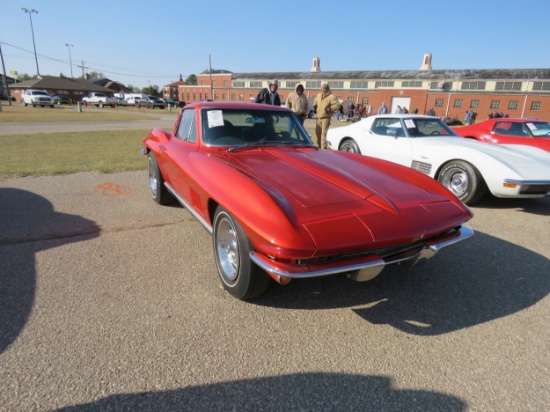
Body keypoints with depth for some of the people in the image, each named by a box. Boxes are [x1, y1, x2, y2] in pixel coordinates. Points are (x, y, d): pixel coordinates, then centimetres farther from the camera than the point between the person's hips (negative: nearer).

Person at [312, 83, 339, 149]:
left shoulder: (331, 97, -10)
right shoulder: (319, 95, 12)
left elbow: (337, 105, -17)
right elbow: (315, 102, 31)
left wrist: (329, 109, -21)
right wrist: (315, 107, 13)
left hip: (326, 118, -7)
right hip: (319, 117, 7)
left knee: (324, 133, -9)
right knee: (317, 132, 13)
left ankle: (323, 148, -7)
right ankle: (319, 146, 28)